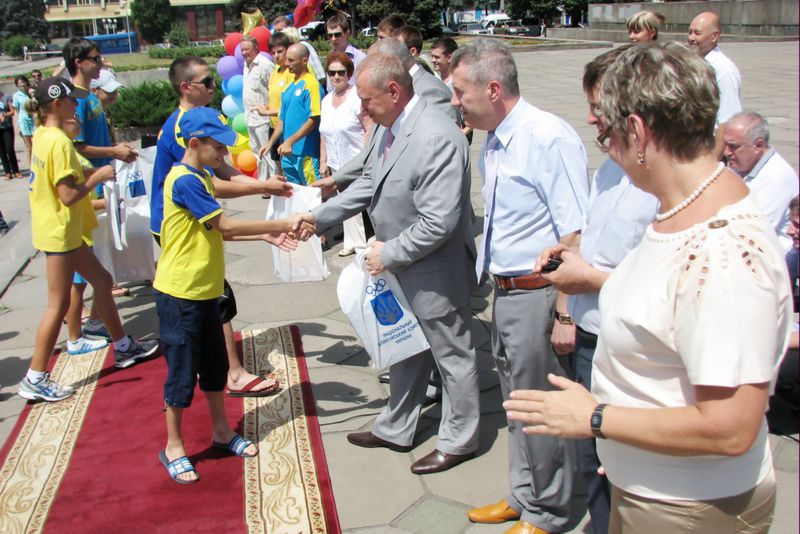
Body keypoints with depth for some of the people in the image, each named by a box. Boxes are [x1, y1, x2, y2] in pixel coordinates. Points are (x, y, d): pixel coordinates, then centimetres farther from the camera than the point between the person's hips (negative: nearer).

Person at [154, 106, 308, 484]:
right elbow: (226, 226, -24)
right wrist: (281, 224, -20)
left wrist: (268, 234, 0)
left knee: (215, 363, 18)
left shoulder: (201, 177, 11)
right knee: (182, 370, 3)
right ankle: (173, 447, 19)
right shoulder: (184, 181, -20)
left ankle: (221, 431, 34)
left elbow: (218, 231, 10)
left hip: (204, 290, 9)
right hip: (180, 293, -9)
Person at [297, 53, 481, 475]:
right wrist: (319, 216, 11)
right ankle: (395, 429, 43)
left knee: (452, 356, 11)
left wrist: (389, 253, -19)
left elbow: (439, 222, -30)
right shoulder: (387, 126, 1)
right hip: (400, 268, 9)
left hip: (435, 272, -9)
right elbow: (370, 183, 14)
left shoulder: (437, 138, -29)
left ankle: (458, 441, 31)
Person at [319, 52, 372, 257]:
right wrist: (323, 161, 14)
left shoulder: (357, 97, -10)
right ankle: (352, 242, 22)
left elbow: (370, 129, -13)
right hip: (337, 164, 6)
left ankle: (366, 244, 6)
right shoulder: (327, 100, 12)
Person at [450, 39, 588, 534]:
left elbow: (576, 236, -22)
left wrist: (565, 313, -22)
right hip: (505, 291, 9)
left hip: (539, 296, -9)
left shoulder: (549, 138, -20)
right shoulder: (493, 144, 8)